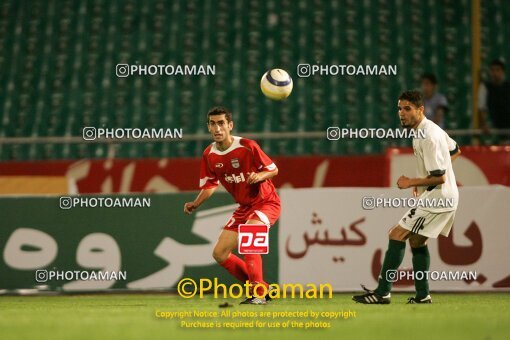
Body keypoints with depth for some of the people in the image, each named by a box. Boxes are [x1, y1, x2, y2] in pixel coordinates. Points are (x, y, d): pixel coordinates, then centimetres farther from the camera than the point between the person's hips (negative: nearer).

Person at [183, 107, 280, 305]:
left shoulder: (247, 146, -18)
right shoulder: (209, 154, -2)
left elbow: (273, 169, -8)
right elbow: (210, 185, 10)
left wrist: (260, 176, -30)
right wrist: (195, 204, -7)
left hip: (266, 202, -7)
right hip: (244, 207, 7)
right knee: (219, 253, 1)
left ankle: (259, 294, -26)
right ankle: (261, 288, 13)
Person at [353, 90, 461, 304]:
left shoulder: (428, 137, -21)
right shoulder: (432, 129, 11)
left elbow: (439, 177, -23)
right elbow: (454, 151, 27)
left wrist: (411, 182, -12)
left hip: (437, 198, -10)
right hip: (445, 197, 10)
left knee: (397, 235, -11)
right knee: (417, 241, 17)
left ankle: (383, 292, -11)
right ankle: (422, 295, 17)